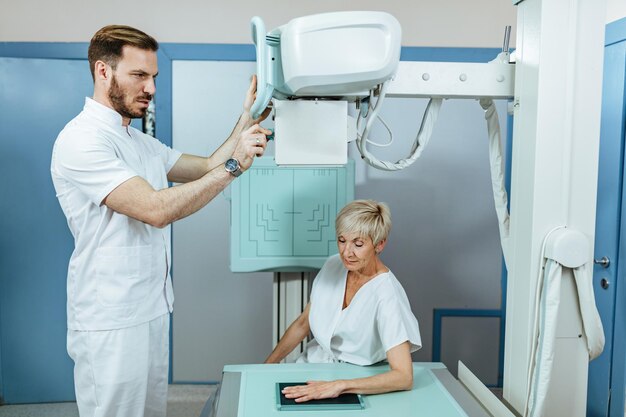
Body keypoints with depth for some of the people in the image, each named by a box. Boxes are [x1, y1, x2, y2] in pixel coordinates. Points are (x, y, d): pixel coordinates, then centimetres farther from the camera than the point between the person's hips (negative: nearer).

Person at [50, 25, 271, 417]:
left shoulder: (142, 142, 12)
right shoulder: (81, 139, -18)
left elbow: (206, 168, 11)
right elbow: (157, 208, -27)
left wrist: (247, 119, 2)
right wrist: (233, 165, -24)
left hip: (152, 309, 9)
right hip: (111, 322, -9)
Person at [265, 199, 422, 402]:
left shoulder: (387, 294, -23)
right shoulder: (333, 266, -3)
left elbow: (404, 377, -28)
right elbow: (303, 324, 9)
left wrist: (340, 386, -35)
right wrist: (266, 366, 7)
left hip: (355, 380, -5)